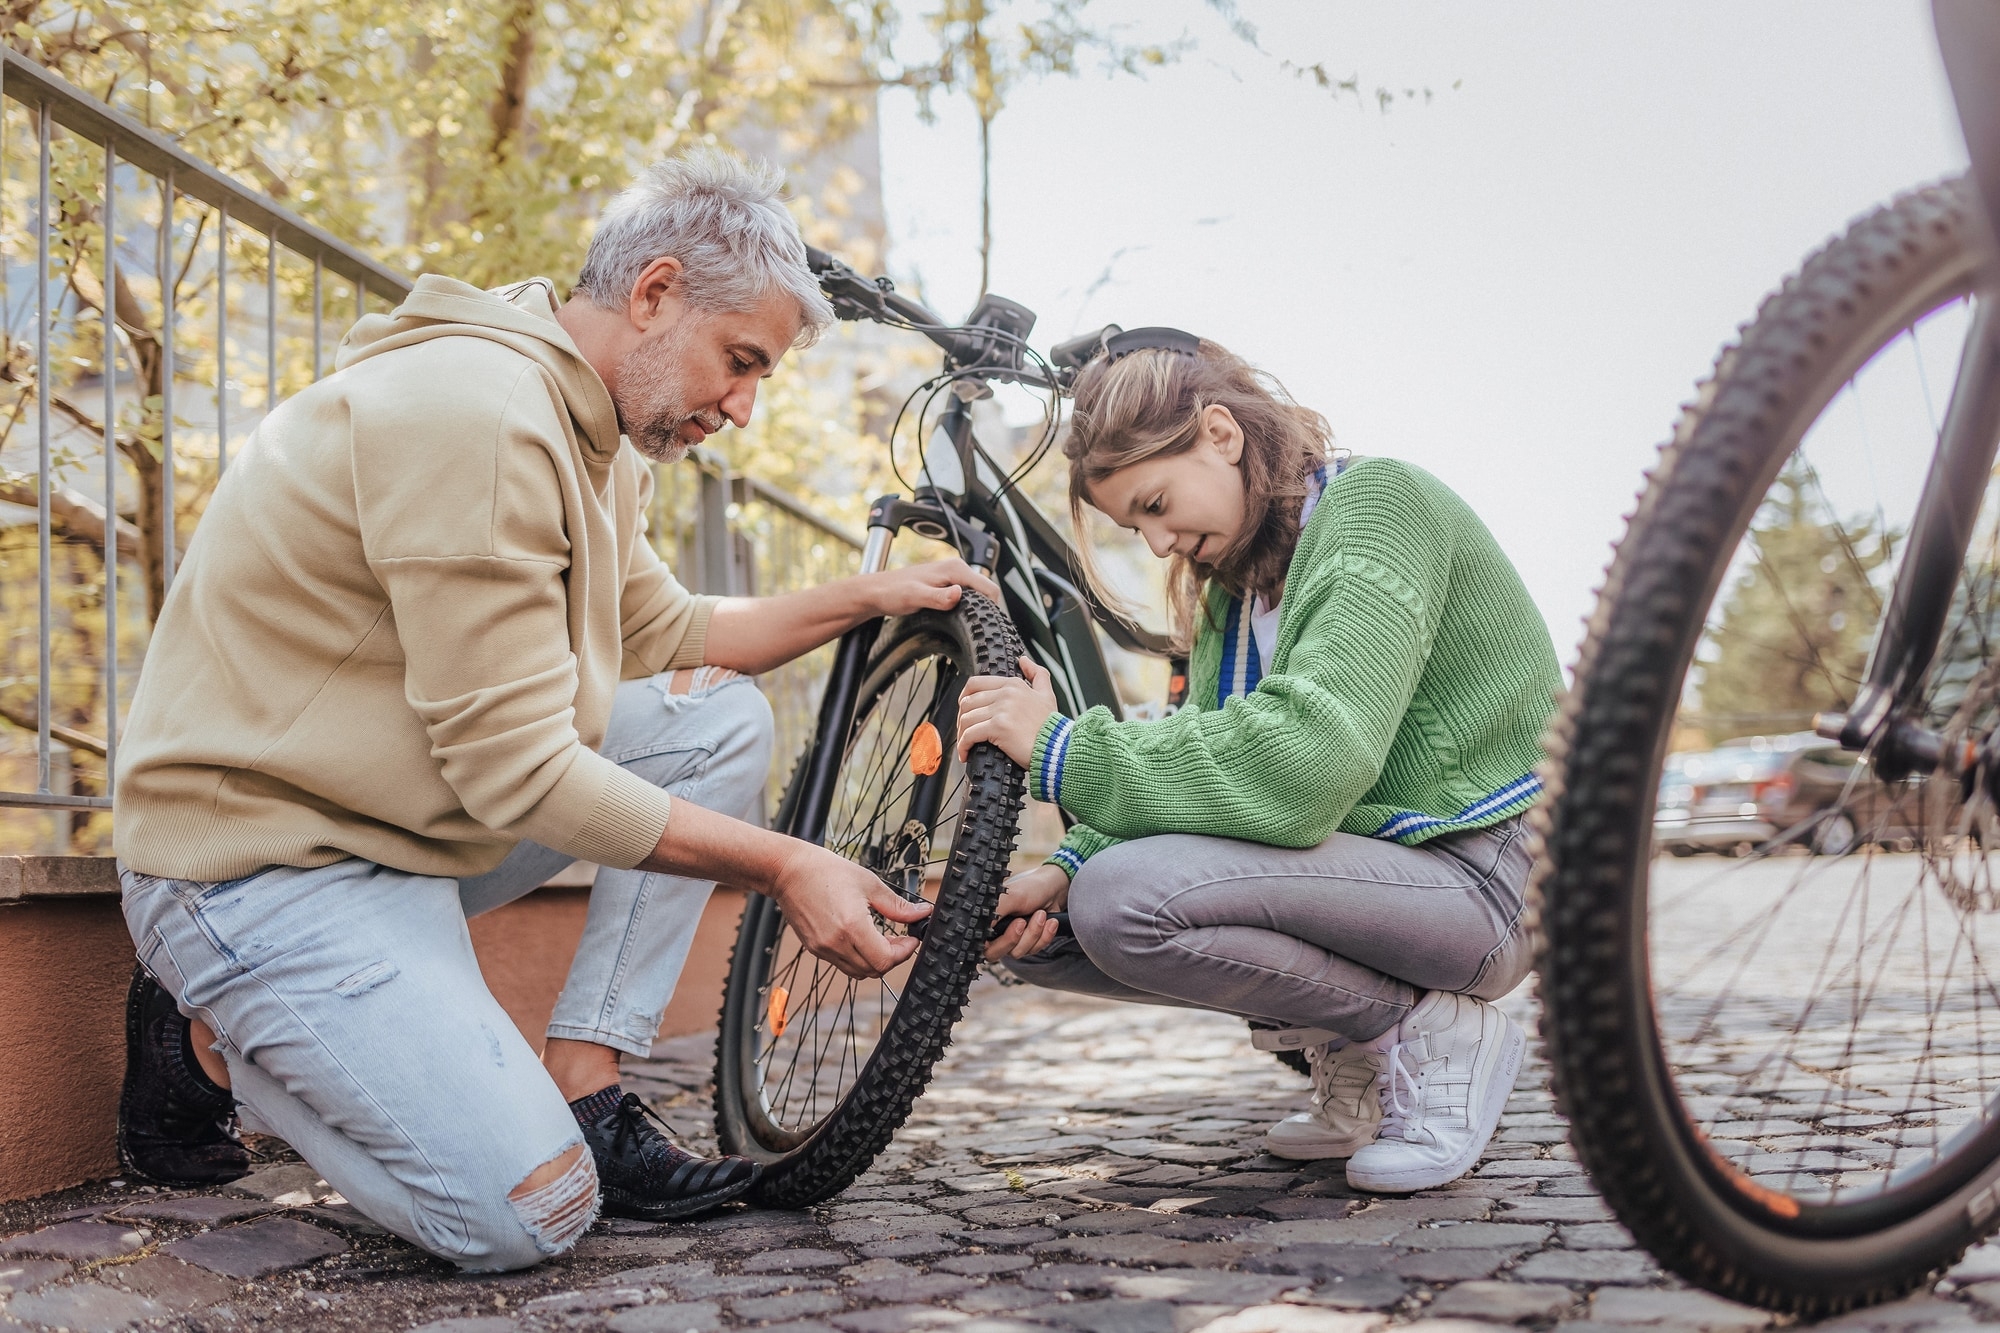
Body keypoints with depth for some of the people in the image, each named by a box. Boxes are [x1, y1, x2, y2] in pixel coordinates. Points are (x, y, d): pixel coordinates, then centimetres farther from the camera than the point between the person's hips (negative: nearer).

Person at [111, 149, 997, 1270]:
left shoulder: (597, 438, 8)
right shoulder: (475, 410, -25)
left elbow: (663, 637, 19)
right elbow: (516, 769, -26)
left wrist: (863, 600, 7)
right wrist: (782, 866, -22)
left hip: (421, 820, 10)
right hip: (270, 857, -10)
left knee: (724, 718, 0)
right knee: (528, 1213, -19)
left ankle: (585, 1095, 0)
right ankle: (219, 1042, 4)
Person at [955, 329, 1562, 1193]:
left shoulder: (1376, 504, -15)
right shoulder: (1238, 567, 13)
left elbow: (1305, 760, -30)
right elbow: (1203, 753, 5)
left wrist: (1065, 752, -25)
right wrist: (1064, 871, -12)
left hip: (1473, 874, -9)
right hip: (1353, 854, 9)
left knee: (1126, 901, -29)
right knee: (1034, 922, -2)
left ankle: (1432, 1032, -8)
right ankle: (1352, 1053, 7)